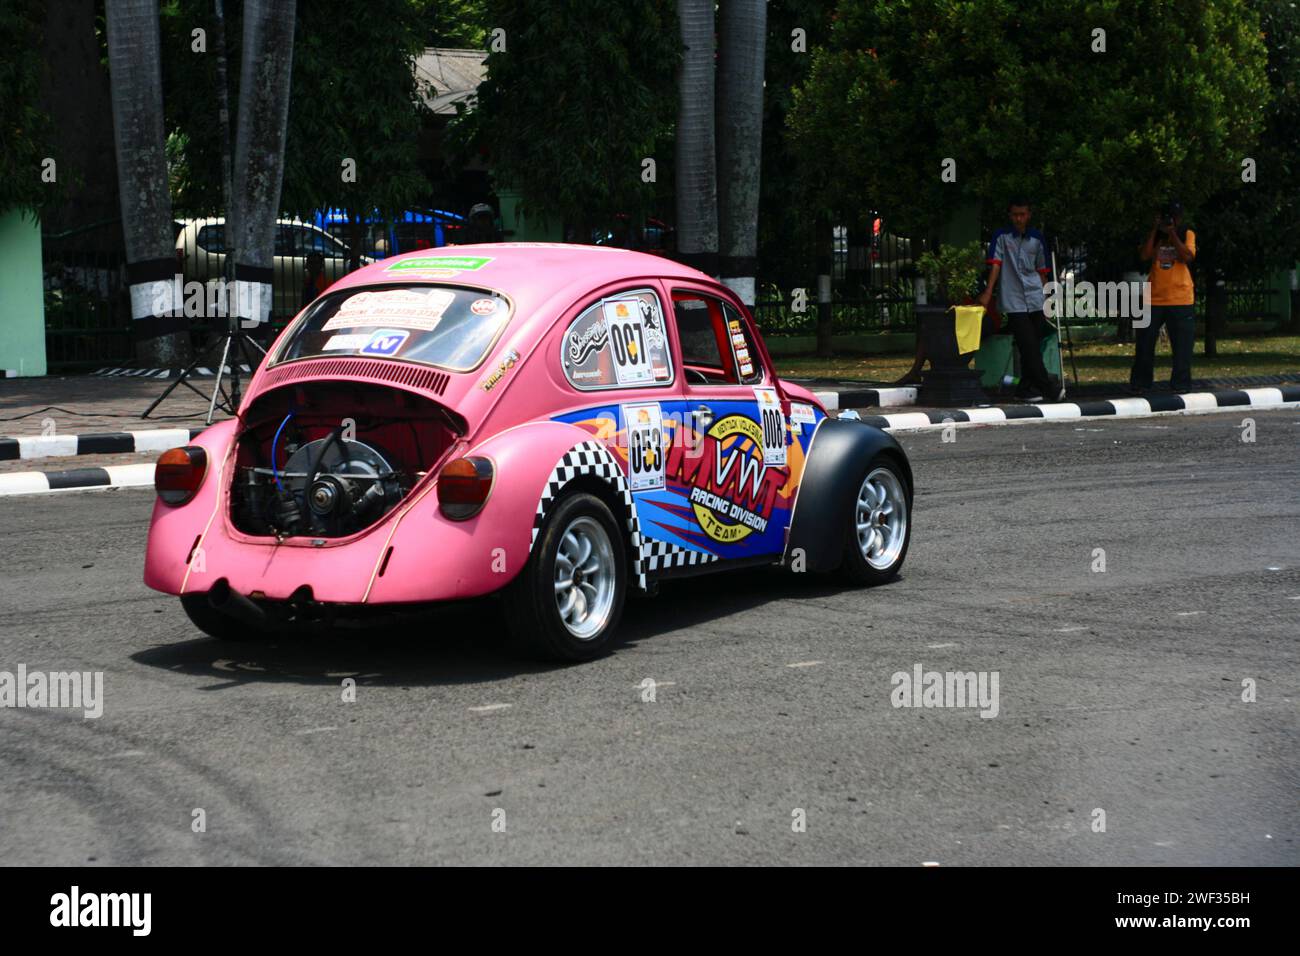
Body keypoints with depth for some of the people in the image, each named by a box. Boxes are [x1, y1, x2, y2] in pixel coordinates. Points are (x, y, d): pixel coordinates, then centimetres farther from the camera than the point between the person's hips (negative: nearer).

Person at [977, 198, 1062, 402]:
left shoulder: (1037, 238, 10)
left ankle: (1026, 387, 14)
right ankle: (1049, 387, -8)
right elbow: (995, 264, -7)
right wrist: (988, 292, -16)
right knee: (1028, 346, -10)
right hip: (1013, 301, -4)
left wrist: (1045, 296, 14)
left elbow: (1042, 270, 15)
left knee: (1033, 347, 4)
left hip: (1035, 300, 4)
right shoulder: (1002, 236, 1)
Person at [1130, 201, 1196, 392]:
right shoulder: (1154, 236, 11)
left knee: (1182, 345, -1)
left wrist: (1172, 233, -11)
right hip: (1154, 298, 2)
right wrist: (1155, 230, -7)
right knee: (1145, 343, 3)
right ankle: (1139, 383, 11)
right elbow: (1144, 255, -6)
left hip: (1180, 299, -2)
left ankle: (1181, 384, 7)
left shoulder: (1187, 235, 6)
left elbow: (1188, 256, -12)